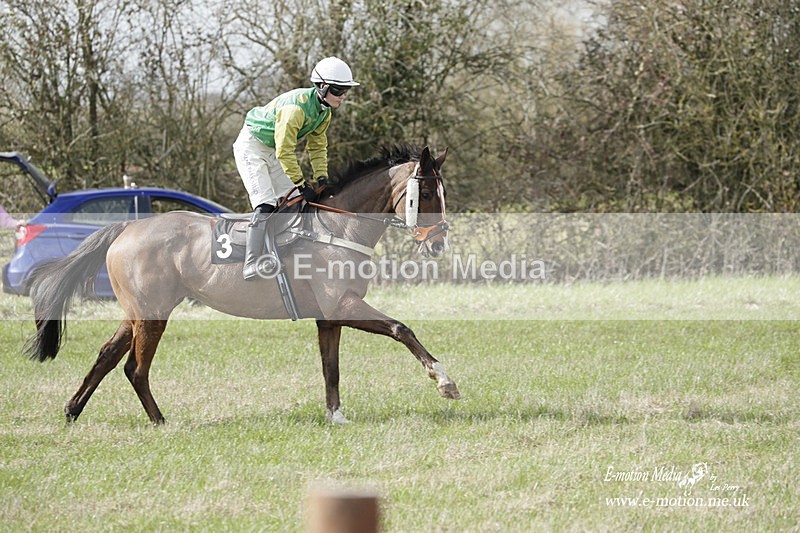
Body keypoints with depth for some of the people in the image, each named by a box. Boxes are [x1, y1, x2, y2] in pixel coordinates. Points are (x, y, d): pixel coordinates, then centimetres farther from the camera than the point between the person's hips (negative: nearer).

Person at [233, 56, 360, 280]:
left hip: (273, 152, 10)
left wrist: (321, 177, -2)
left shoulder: (324, 112, -3)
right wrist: (302, 184, -27)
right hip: (251, 147, -10)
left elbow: (317, 146, 9)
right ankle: (251, 266, -26)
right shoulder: (296, 106, -32)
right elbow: (285, 151, -31)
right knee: (266, 205, -21)